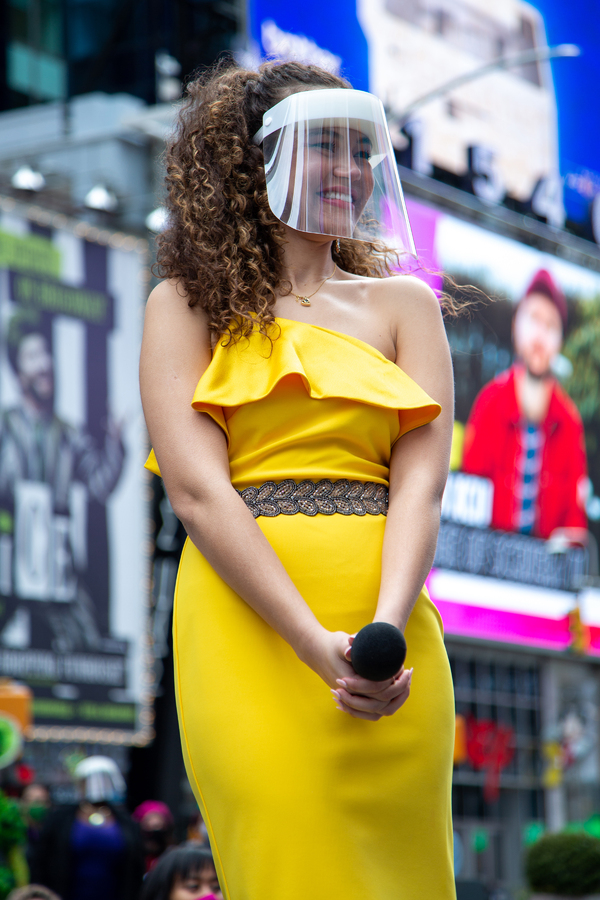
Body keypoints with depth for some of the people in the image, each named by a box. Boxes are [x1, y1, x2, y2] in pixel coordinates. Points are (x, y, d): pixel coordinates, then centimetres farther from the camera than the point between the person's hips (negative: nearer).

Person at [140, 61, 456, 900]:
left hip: (388, 628, 2)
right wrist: (318, 646, -16)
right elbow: (195, 487, -4)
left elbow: (420, 482, 2)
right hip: (247, 635, -2)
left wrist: (384, 633, -17)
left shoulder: (403, 305, 14)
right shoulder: (187, 305, 9)